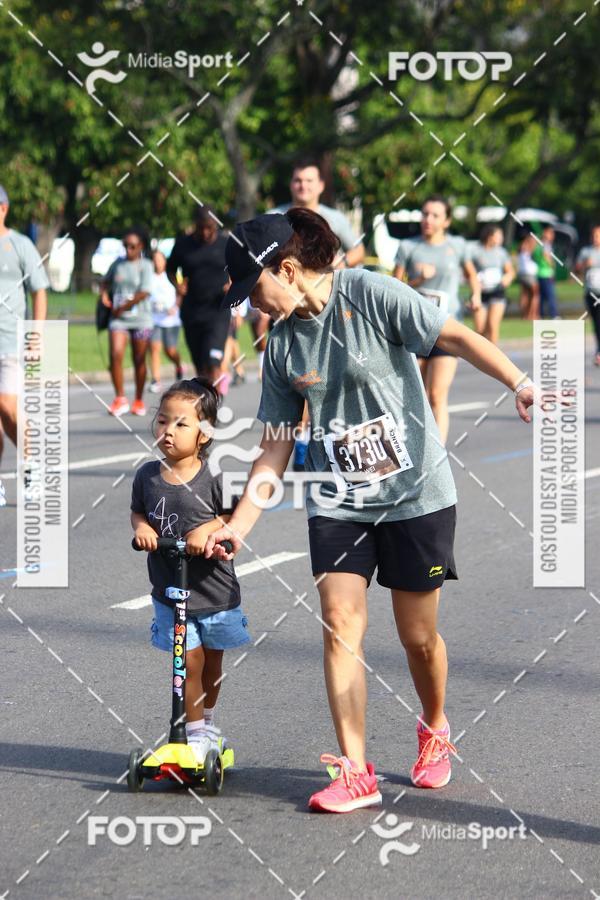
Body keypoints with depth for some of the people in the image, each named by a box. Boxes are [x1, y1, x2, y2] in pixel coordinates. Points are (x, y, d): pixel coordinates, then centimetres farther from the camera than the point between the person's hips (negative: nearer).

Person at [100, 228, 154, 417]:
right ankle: (120, 399, -8)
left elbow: (144, 293, -12)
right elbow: (106, 280, 26)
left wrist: (122, 307, -12)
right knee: (116, 355, -14)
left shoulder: (145, 266, -3)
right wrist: (104, 293, 4)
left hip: (140, 319, -2)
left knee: (139, 360, 5)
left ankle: (139, 400, 18)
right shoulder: (118, 264, 9)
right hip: (118, 319, 2)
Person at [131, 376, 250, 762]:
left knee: (212, 661, 17)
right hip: (169, 591, 0)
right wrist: (141, 526, -10)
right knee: (189, 662, -4)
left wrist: (209, 528, -23)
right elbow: (137, 511, 11)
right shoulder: (148, 476, -3)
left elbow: (235, 517, -5)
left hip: (214, 589, 0)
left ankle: (207, 725, 38)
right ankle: (196, 734, 10)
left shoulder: (214, 479, -12)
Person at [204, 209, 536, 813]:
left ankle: (434, 729, 33)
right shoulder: (282, 345, 5)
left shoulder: (371, 295, -11)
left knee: (418, 636, 4)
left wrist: (521, 384, -28)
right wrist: (237, 526, 7)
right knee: (339, 624, -9)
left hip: (415, 493, -4)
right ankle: (355, 773, -5)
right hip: (338, 505, 4)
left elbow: (458, 338, -14)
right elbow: (276, 448, 11)